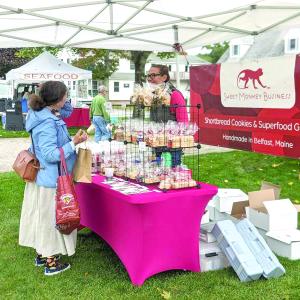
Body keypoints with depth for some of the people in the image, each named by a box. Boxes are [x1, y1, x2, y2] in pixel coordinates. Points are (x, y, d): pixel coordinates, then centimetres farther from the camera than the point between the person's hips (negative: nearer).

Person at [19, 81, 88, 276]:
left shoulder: (44, 115, 4)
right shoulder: (47, 123, -25)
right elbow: (51, 154, -26)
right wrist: (74, 143, -25)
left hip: (43, 177, 10)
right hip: (52, 180, -10)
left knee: (42, 217, 19)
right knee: (53, 218, 3)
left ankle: (41, 255, 34)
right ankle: (51, 263, 16)